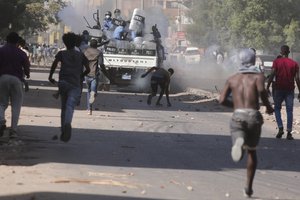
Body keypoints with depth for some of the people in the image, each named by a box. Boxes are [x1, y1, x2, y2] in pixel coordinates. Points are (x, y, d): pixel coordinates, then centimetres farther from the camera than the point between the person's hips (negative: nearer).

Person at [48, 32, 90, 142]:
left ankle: (63, 131, 19)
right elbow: (88, 69, 8)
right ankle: (67, 124, -46)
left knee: (64, 107, 17)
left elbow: (55, 63, -10)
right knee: (70, 106, -18)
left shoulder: (61, 53, 10)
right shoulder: (81, 55, 14)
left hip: (63, 83, 1)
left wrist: (50, 76, 0)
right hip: (75, 85, -1)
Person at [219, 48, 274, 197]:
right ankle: (248, 188, 20)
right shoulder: (258, 76, 8)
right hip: (253, 116, 0)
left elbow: (222, 100, 9)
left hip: (237, 116, 0)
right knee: (251, 151, 19)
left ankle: (239, 143, -55)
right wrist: (268, 106, 1)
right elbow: (261, 90, -15)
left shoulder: (232, 79, 18)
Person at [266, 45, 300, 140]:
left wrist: (267, 87, -5)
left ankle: (280, 128, -5)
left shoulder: (277, 62, -2)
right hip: (290, 89, 1)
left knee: (277, 108, 13)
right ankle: (289, 132, -3)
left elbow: (272, 75, -9)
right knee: (289, 110, 3)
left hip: (279, 88, -1)